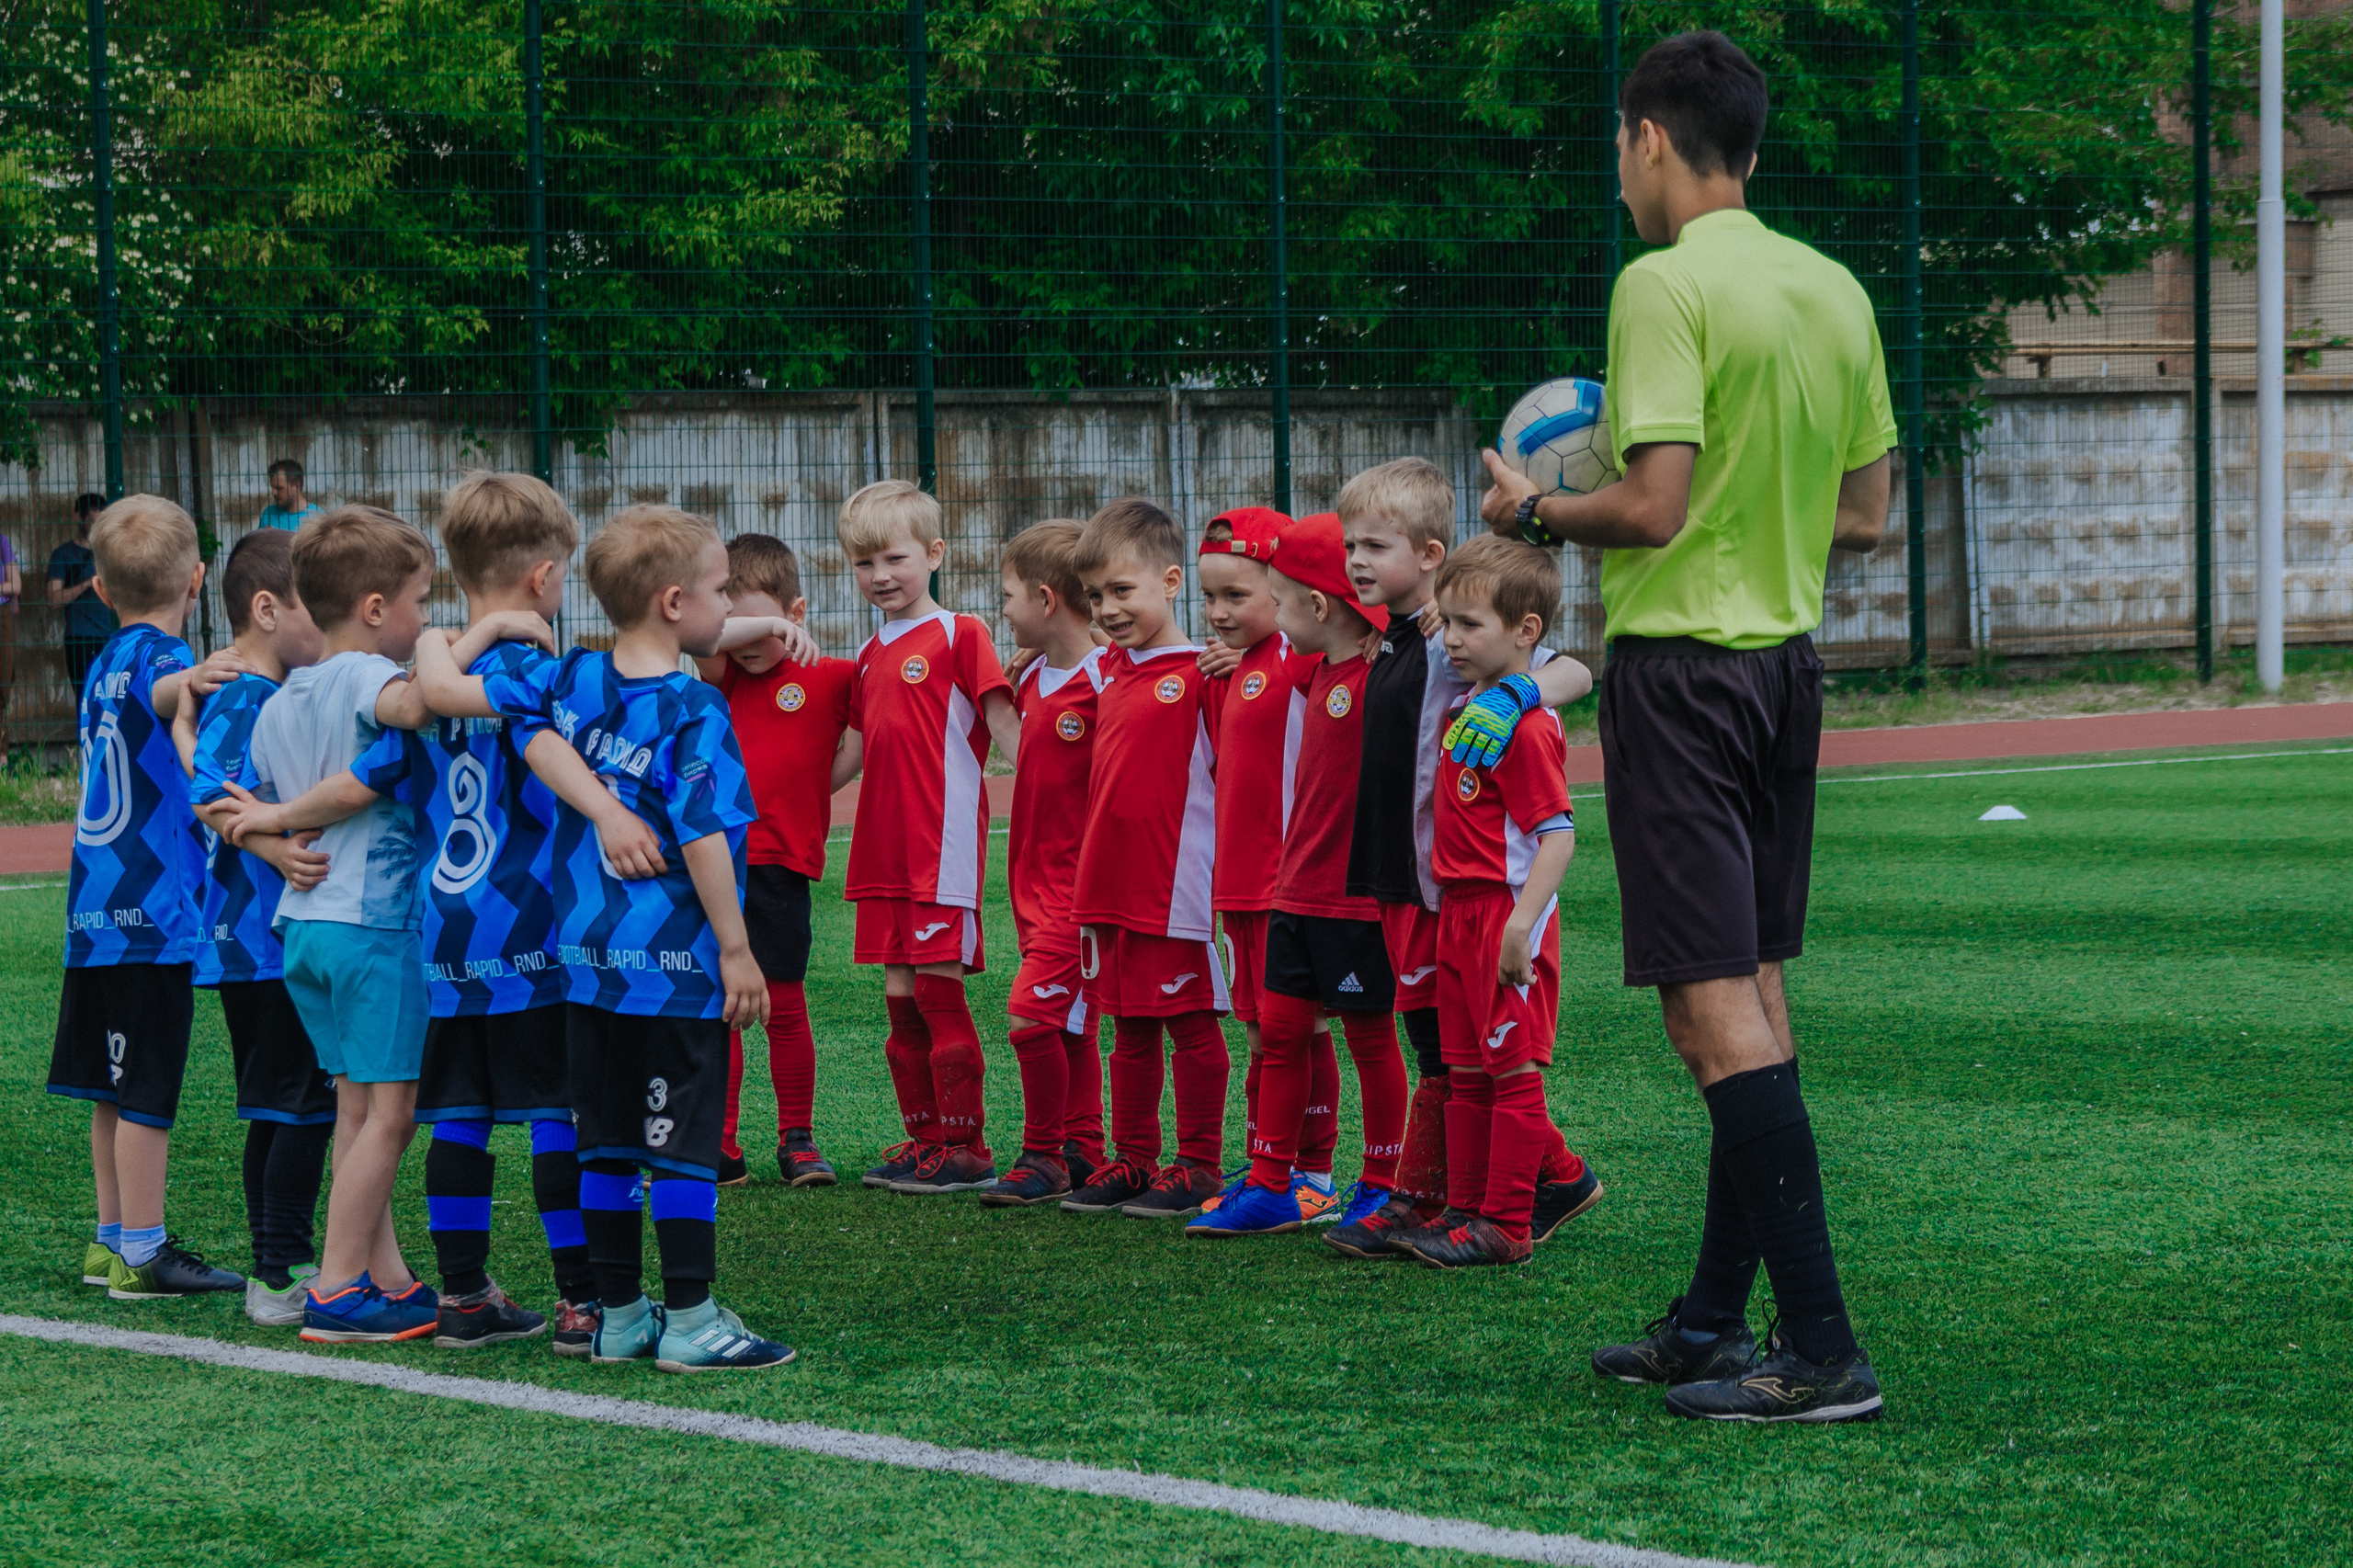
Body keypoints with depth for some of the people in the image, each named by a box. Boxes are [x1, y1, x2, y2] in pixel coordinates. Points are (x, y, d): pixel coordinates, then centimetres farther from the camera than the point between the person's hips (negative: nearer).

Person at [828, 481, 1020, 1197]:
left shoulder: (959, 635, -4)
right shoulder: (870, 655, 16)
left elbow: (1005, 727, -9)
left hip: (944, 842, -7)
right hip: (884, 845, 7)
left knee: (939, 991, -6)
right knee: (900, 997, 9)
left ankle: (965, 1148, 0)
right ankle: (922, 1138, 17)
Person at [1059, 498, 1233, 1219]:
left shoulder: (1202, 673, -11)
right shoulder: (1110, 671, 12)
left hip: (1178, 884, -7)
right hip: (1110, 883, 7)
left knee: (1192, 1025, 2)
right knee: (1129, 1029, 14)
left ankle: (1197, 1165, 9)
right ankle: (1133, 1160, 21)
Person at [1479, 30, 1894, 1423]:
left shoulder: (1666, 286, -15)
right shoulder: (1836, 290, 9)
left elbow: (1654, 509, -20)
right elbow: (1866, 517, 13)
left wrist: (1534, 512, -3)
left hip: (1681, 666, -8)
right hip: (1788, 661, 8)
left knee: (1717, 1011, -9)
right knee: (1755, 995, 14)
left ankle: (1824, 1352, -13)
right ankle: (1715, 1321, 22)